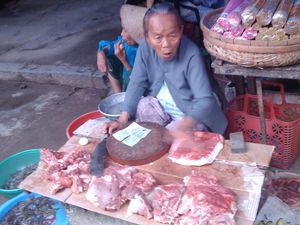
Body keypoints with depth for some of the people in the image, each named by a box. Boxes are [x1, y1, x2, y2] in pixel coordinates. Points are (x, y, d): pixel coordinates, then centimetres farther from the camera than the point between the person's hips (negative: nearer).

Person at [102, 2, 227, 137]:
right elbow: (137, 84, -10)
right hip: (158, 104, 5)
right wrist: (122, 120, -22)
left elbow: (205, 101, -32)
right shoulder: (145, 47, -17)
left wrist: (183, 127, -51)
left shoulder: (191, 55, -30)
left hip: (191, 113, -4)